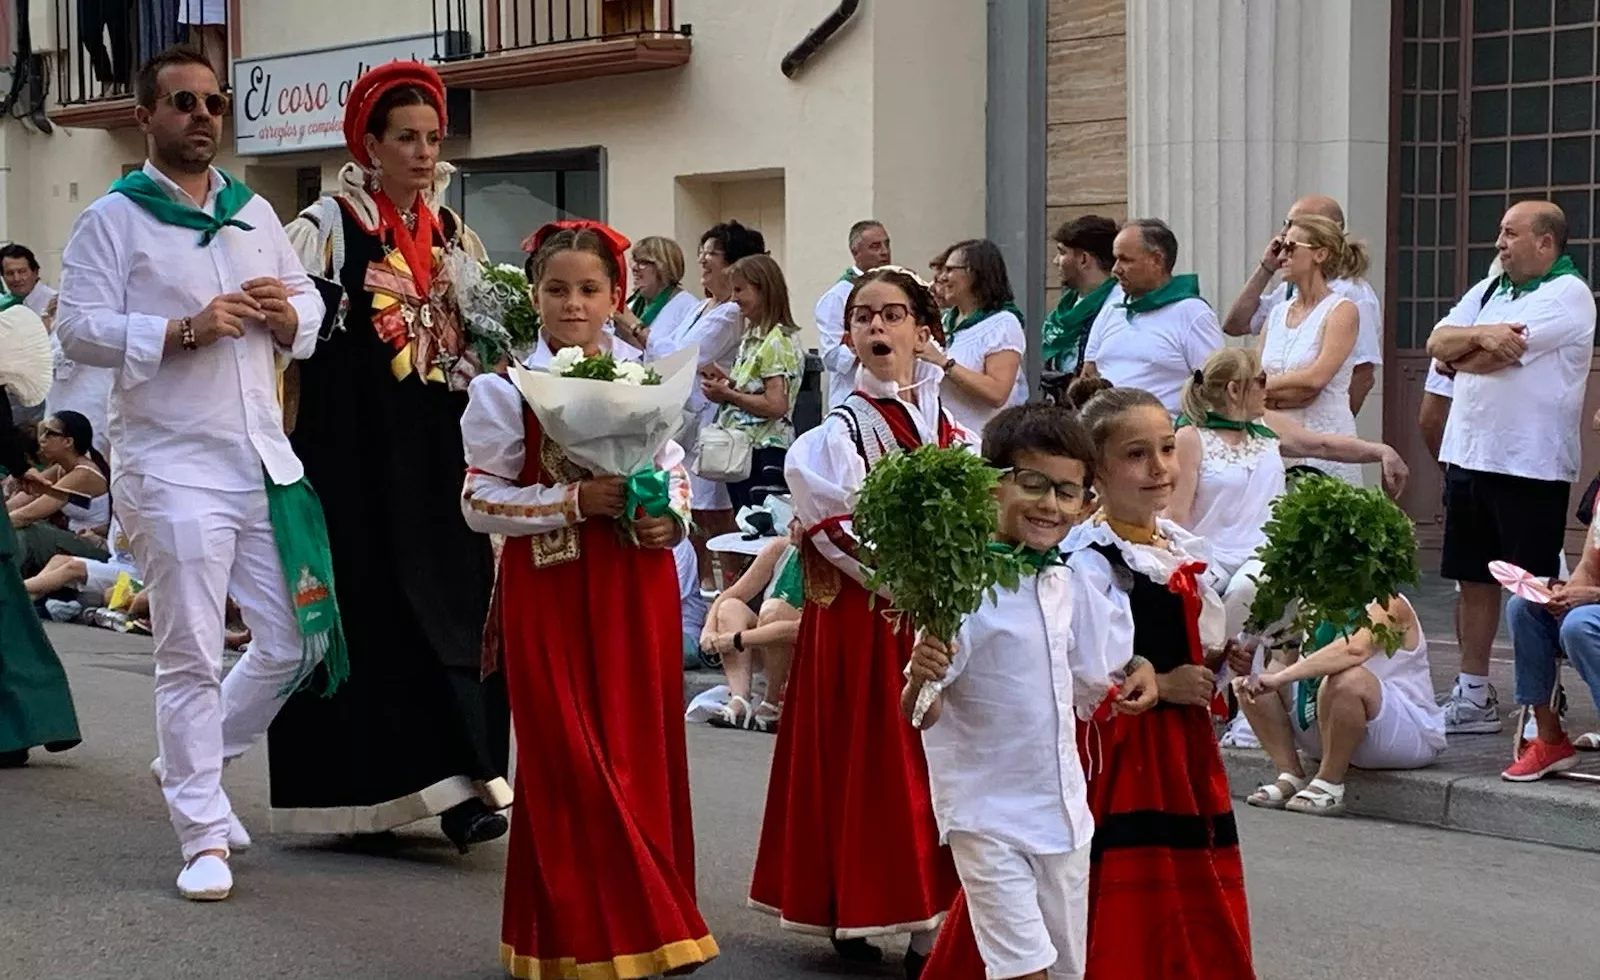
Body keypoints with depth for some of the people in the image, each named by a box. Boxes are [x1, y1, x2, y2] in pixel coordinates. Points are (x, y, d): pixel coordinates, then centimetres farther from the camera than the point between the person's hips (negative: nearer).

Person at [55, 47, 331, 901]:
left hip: (264, 460, 6)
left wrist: (289, 312, -4)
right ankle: (204, 836, 7)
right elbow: (79, 328, -11)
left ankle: (190, 762, 31)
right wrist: (184, 332, -21)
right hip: (173, 467, -6)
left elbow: (311, 306, 19)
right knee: (190, 655, -2)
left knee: (293, 644, 10)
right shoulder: (113, 219, -3)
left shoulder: (255, 213, 13)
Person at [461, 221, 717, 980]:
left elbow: (675, 469, 15)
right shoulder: (506, 387, -4)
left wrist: (671, 518, -7)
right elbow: (479, 501, -7)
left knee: (644, 754, 7)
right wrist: (573, 502, -18)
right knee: (571, 762, 1)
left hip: (636, 589, 3)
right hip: (550, 592, -3)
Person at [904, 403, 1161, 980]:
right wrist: (922, 676, -38)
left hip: (1066, 816, 7)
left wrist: (1138, 671, -1)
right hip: (989, 818, -7)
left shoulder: (1071, 585, 4)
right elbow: (918, 716, -17)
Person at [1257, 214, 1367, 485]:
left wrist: (1266, 387, -5)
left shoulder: (1342, 311, -3)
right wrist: (1283, 395, -10)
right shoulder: (1277, 313, 16)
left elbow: (1316, 378, -14)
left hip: (1325, 440, -5)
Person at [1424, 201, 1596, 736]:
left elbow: (1498, 355, -18)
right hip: (1470, 454, 8)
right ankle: (1473, 696, 19)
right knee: (1475, 579, 12)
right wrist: (1480, 336, -13)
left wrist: (1459, 356, 2)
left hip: (1530, 465, -8)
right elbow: (1437, 343, 6)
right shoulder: (1489, 290, 16)